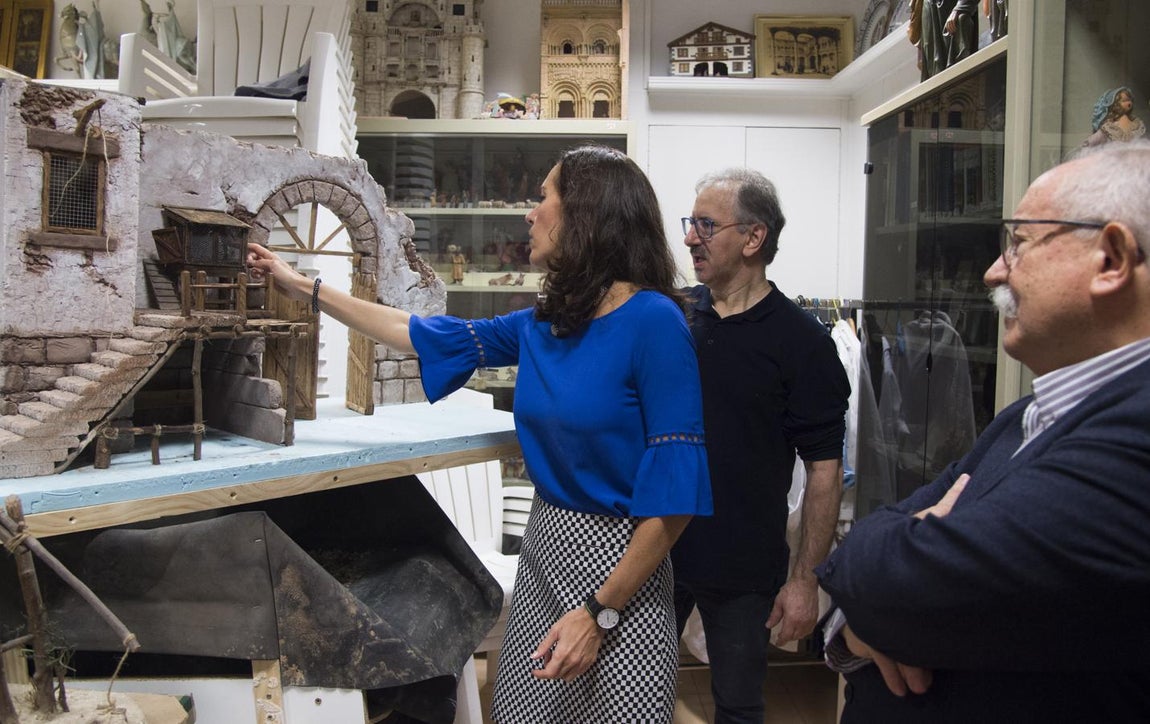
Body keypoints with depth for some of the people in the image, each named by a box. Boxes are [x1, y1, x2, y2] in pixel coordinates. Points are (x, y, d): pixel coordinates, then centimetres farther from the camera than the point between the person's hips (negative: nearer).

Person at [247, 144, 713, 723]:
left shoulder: (651, 321, -17)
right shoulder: (542, 325, 4)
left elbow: (676, 490, -18)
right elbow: (429, 336, 15)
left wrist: (600, 612, -17)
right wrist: (303, 287, 21)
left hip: (620, 562, -6)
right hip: (543, 546, 7)